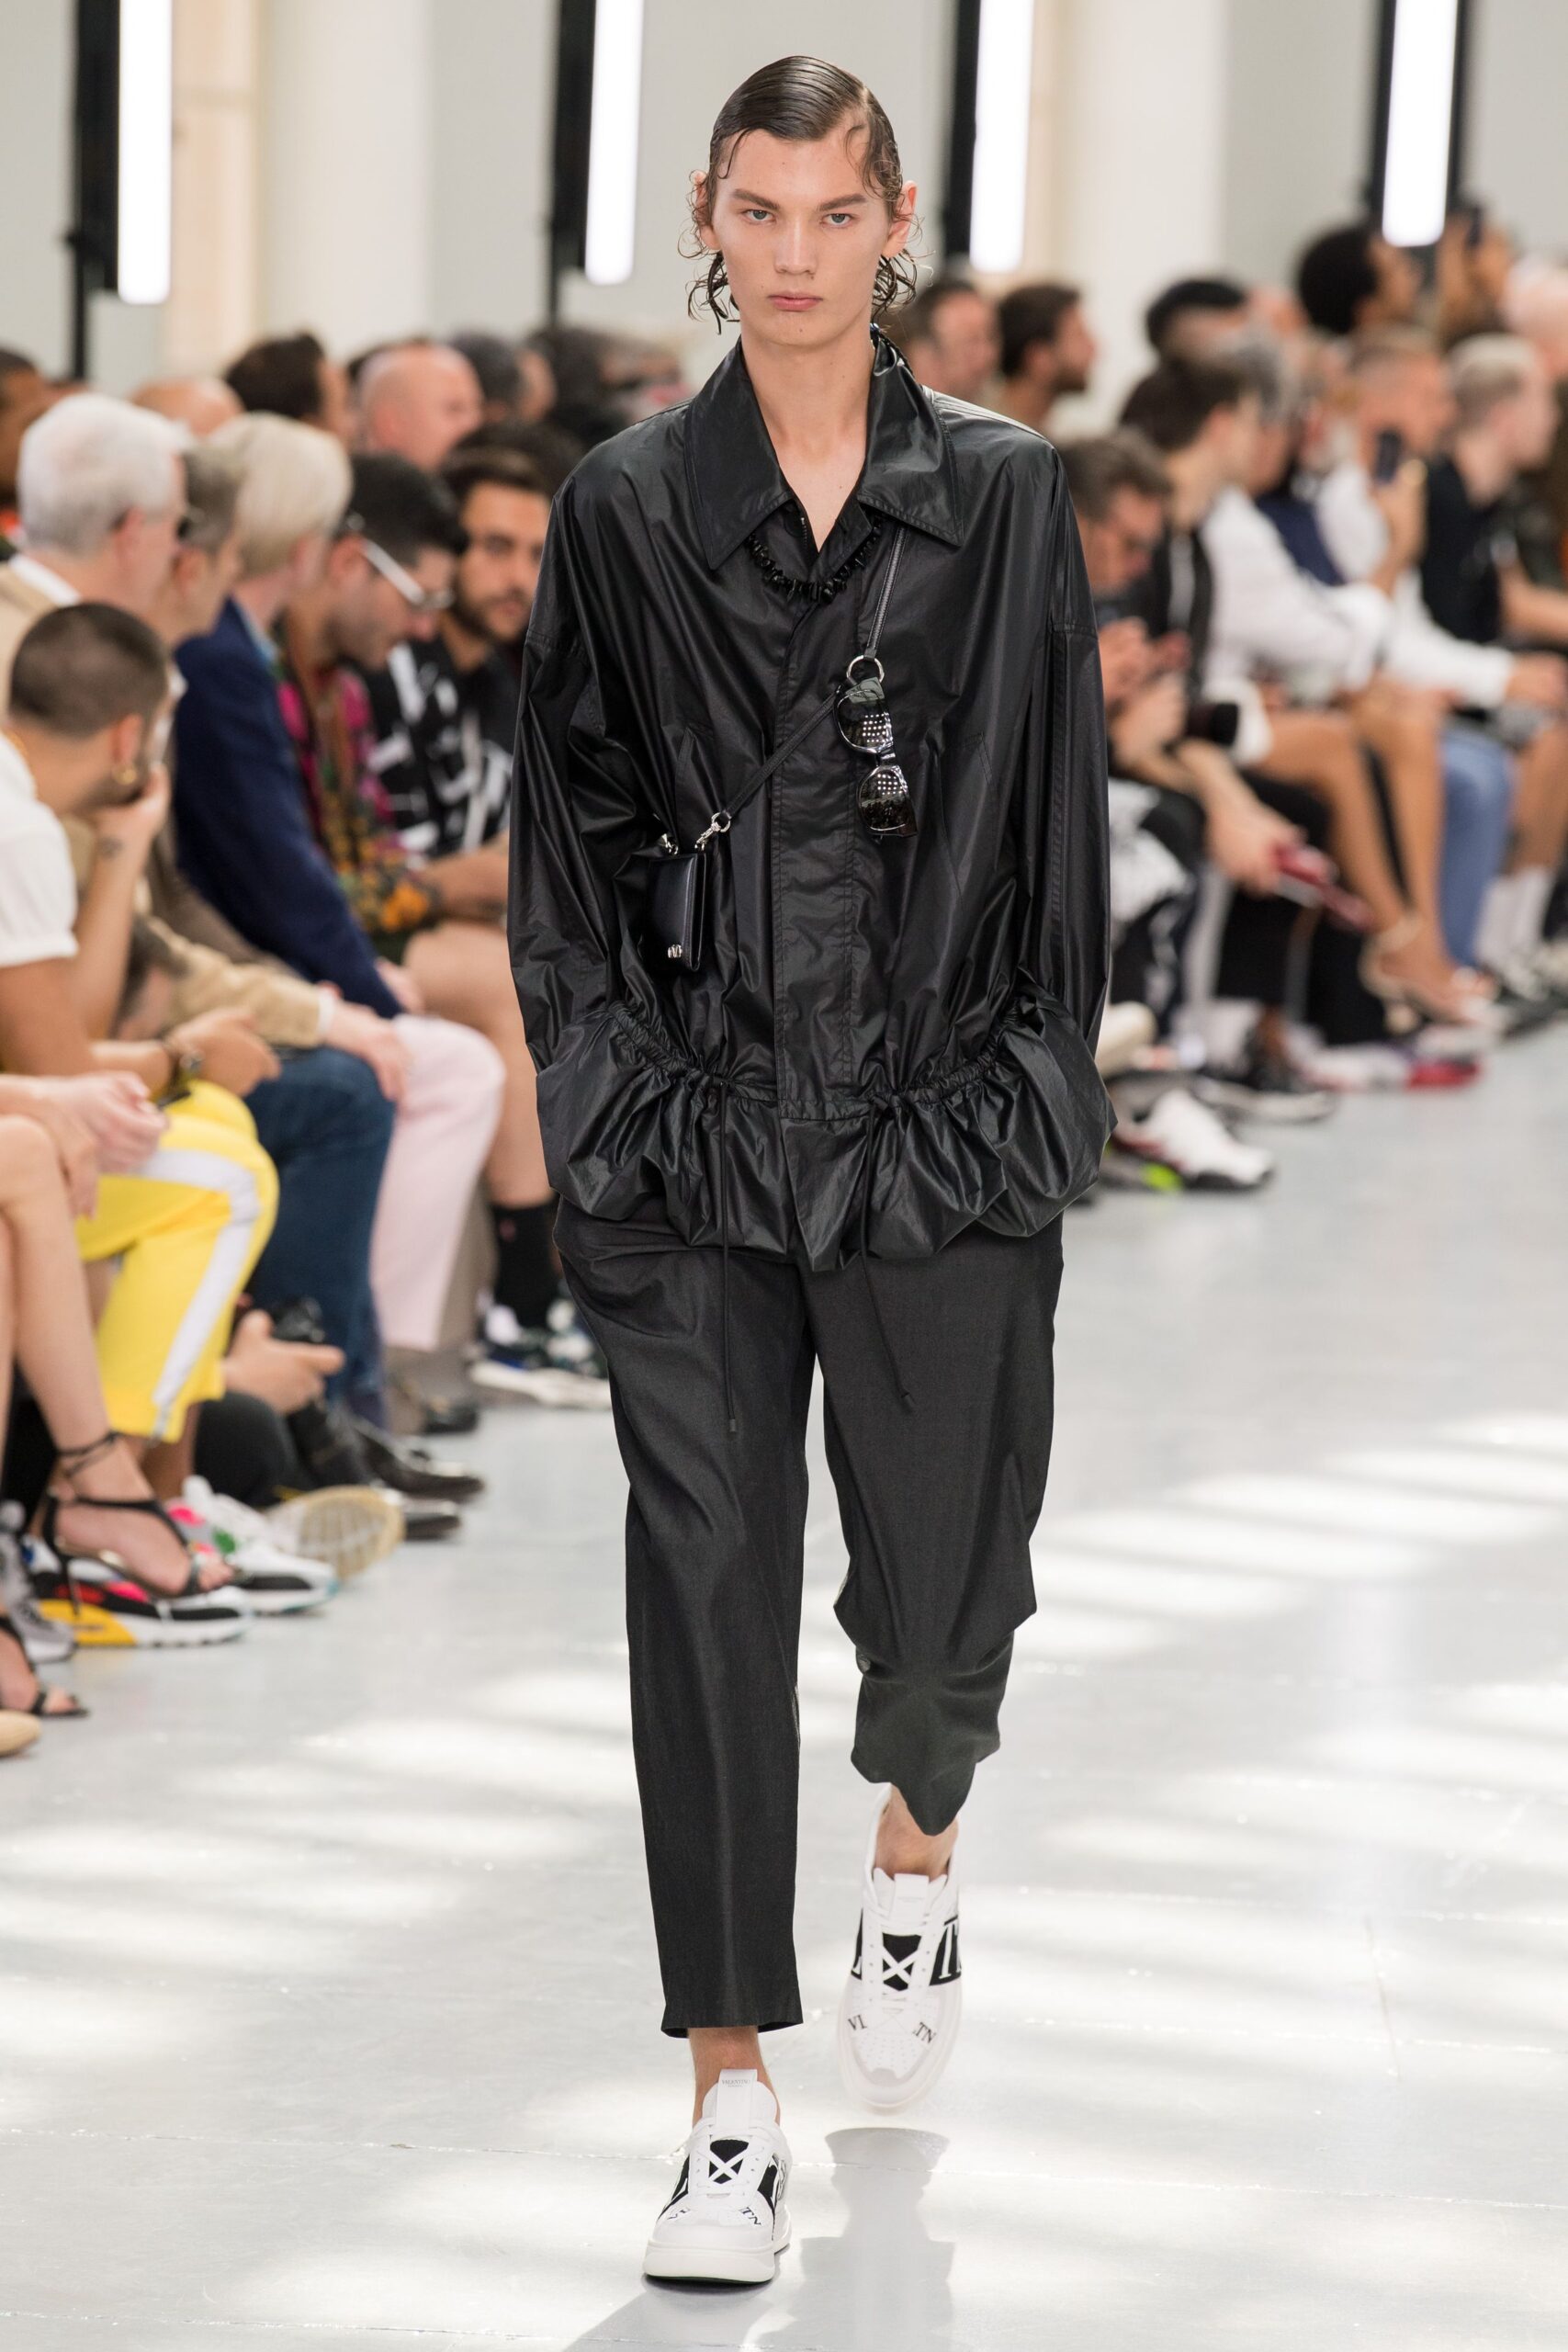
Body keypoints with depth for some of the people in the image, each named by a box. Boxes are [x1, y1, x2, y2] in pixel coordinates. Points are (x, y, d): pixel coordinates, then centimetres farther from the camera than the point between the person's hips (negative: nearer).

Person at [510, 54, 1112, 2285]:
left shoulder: (1005, 494, 2)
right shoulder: (626, 508, 3)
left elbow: (1058, 820, 3)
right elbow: (568, 824, 6)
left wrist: (1031, 1087, -2)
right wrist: (604, 1088, -2)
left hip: (941, 1112, 0)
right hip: (698, 1126, 0)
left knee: (938, 1547, 9)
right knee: (708, 1577, -4)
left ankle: (917, 1845, 45)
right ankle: (734, 2100, -1)